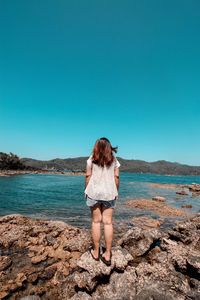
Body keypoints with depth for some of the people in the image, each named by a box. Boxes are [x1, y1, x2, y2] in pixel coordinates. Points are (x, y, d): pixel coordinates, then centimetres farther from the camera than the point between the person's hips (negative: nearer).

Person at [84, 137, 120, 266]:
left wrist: (86, 190, 9)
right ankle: (107, 255, 15)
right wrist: (116, 192, 13)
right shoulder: (114, 160, 6)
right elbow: (116, 177, 5)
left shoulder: (92, 158, 2)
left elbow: (88, 175, 0)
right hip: (109, 193, 1)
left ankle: (96, 252, 21)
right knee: (108, 222, 6)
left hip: (94, 192, -1)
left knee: (96, 221, 9)